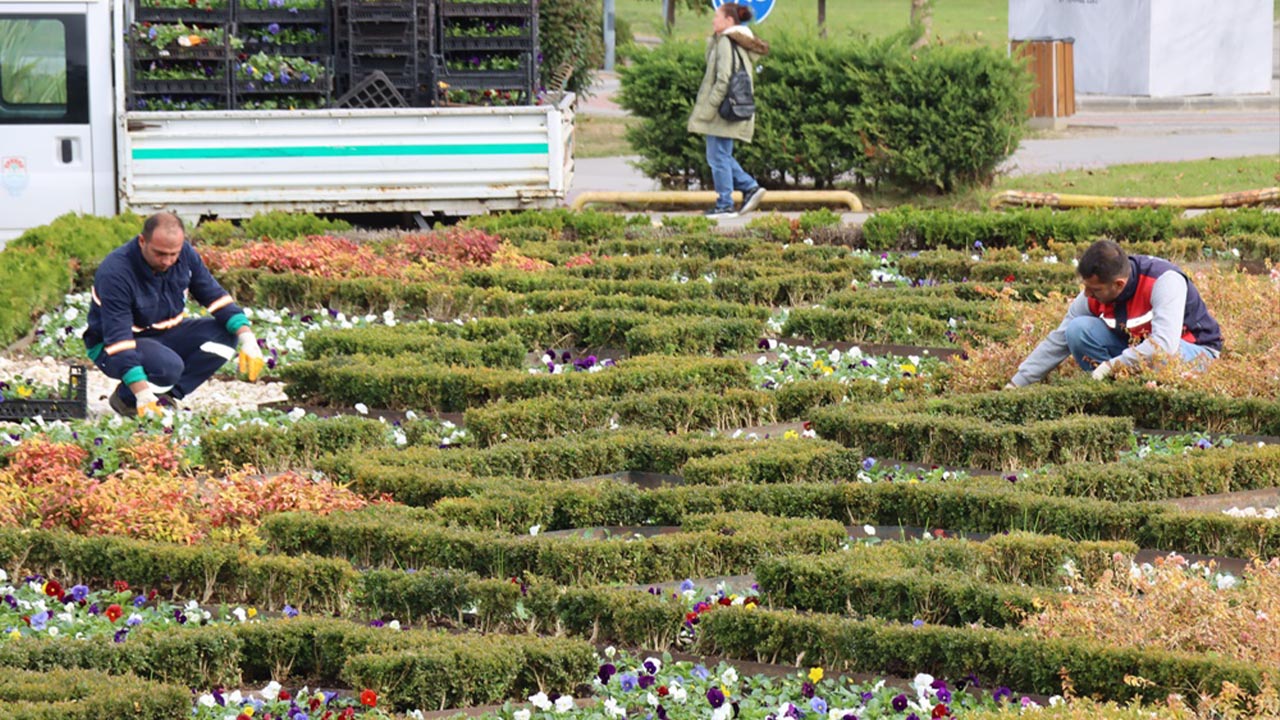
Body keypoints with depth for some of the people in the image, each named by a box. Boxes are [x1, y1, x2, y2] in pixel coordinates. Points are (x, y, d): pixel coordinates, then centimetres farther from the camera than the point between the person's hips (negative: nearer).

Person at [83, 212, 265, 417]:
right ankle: (125, 399, -6)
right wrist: (142, 392, -42)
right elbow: (118, 338, -33)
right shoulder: (115, 273, -30)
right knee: (168, 366, -37)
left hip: (166, 334, 7)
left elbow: (215, 296, -2)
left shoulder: (186, 255, -10)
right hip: (113, 348, -7)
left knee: (225, 334, -14)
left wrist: (246, 337, -19)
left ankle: (166, 394, -9)